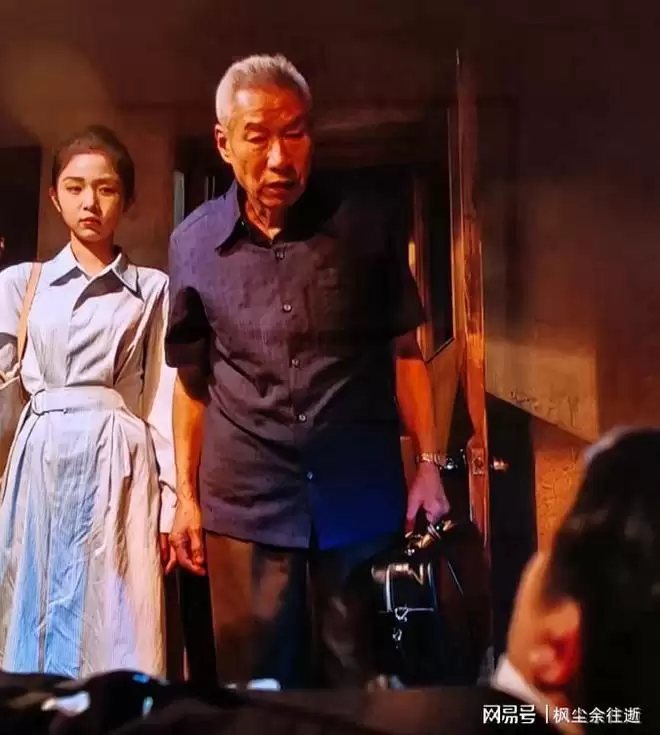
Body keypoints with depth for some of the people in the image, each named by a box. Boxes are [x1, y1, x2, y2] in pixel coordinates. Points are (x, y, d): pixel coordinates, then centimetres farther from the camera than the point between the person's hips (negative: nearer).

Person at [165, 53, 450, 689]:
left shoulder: (367, 222, -3)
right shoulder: (194, 242, 0)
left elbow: (403, 350, 3)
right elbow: (191, 377, 7)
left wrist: (428, 464, -4)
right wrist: (186, 495, 6)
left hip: (363, 494, 0)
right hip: (246, 502, 1)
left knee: (362, 676, 13)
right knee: (258, 681, 13)